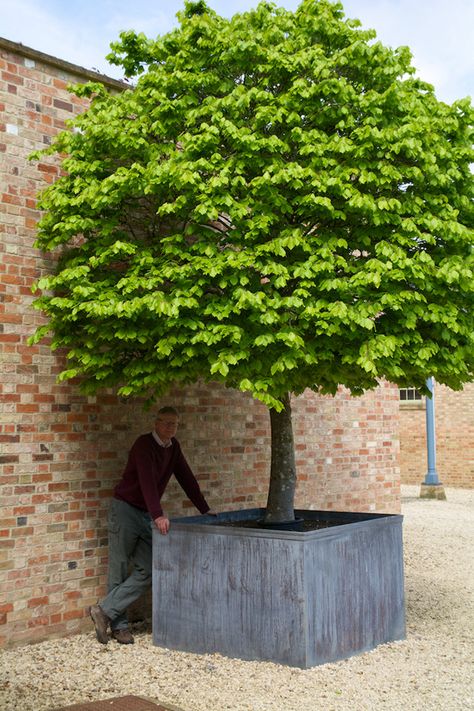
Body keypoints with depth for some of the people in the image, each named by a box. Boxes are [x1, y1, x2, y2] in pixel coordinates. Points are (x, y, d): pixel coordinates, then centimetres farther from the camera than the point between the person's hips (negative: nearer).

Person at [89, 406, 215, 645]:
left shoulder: (173, 447, 8)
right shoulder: (144, 444, -17)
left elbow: (186, 478, 13)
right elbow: (147, 481, -29)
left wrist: (205, 510, 10)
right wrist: (158, 515, -38)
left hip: (147, 515, 7)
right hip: (125, 509, -7)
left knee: (147, 570, -3)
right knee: (119, 571, 0)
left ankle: (105, 610, 0)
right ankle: (119, 626, 9)